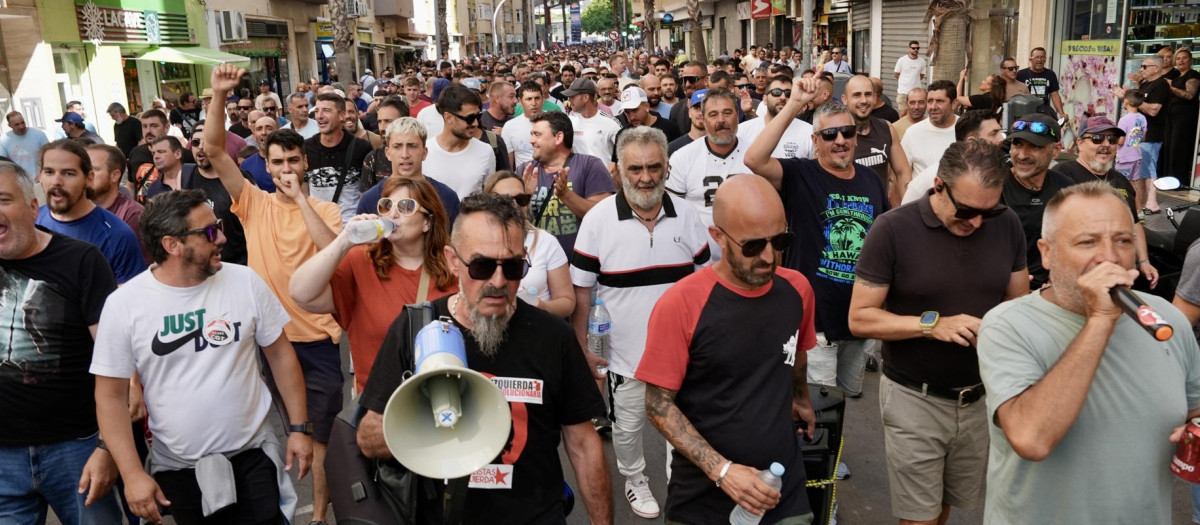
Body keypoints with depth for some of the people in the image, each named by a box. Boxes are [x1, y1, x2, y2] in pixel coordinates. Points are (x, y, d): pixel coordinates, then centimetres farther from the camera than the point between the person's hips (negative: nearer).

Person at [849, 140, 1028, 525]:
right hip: (915, 399, -4)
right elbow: (860, 318, -14)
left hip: (982, 396, 4)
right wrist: (933, 324, -24)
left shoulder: (1007, 225, -3)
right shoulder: (893, 229, -16)